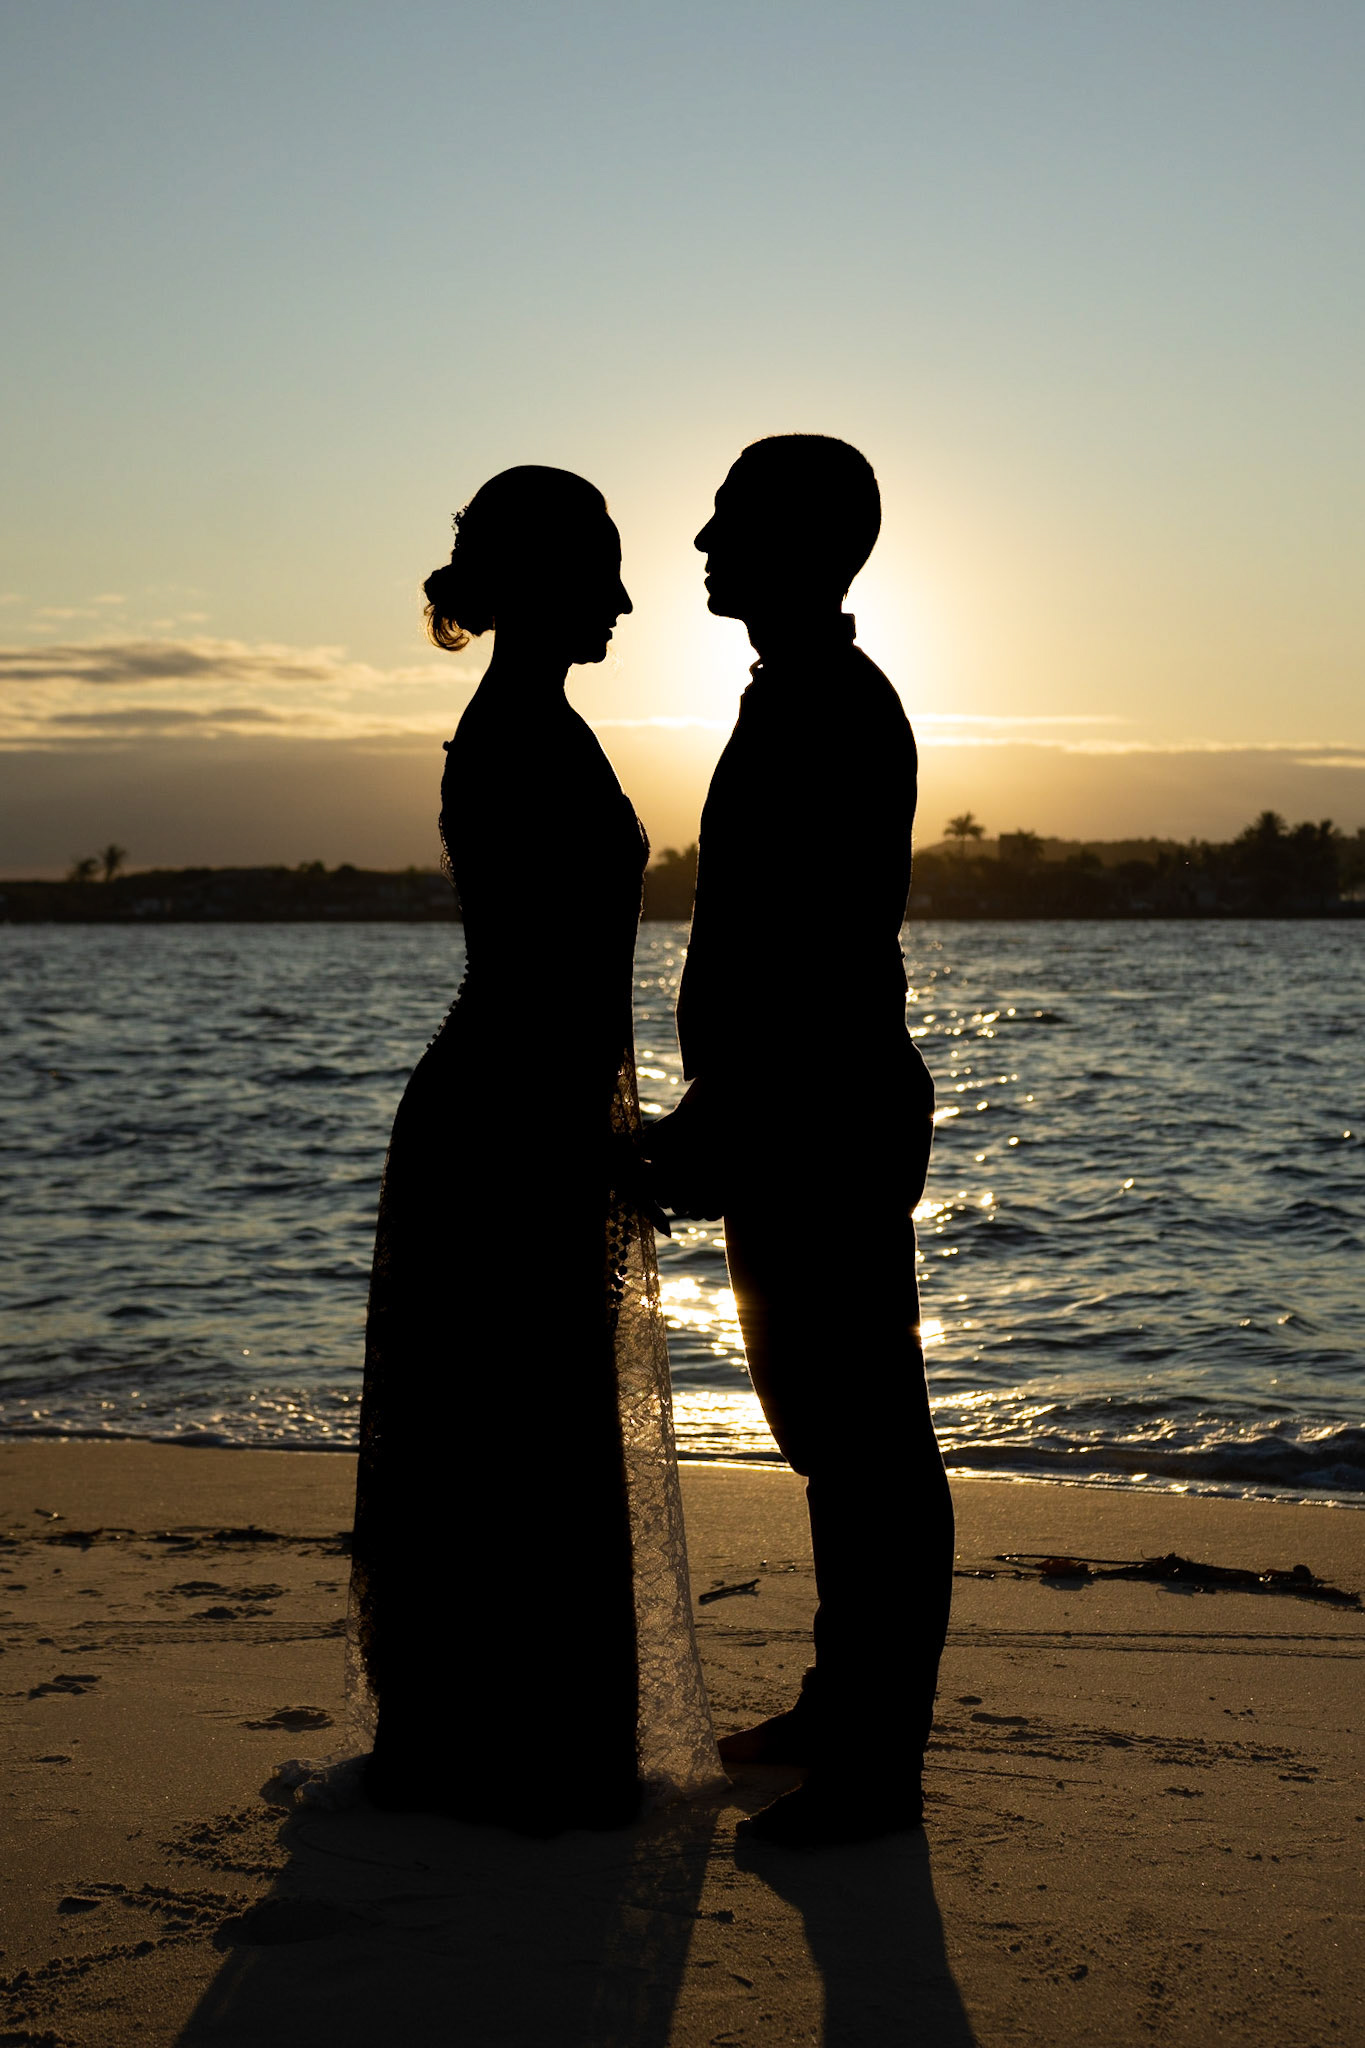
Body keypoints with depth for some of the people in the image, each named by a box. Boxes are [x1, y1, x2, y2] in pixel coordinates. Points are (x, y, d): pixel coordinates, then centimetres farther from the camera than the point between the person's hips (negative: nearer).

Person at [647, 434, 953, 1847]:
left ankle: (879, 1766, 4)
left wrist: (715, 1132, -21)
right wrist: (718, 1122, 21)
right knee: (832, 1428, 17)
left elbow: (812, 959, -23)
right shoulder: (808, 703, 16)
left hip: (824, 1128, -11)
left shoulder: (832, 713, -16)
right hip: (800, 1127, 11)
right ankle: (843, 1707, 30)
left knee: (867, 1440, -4)